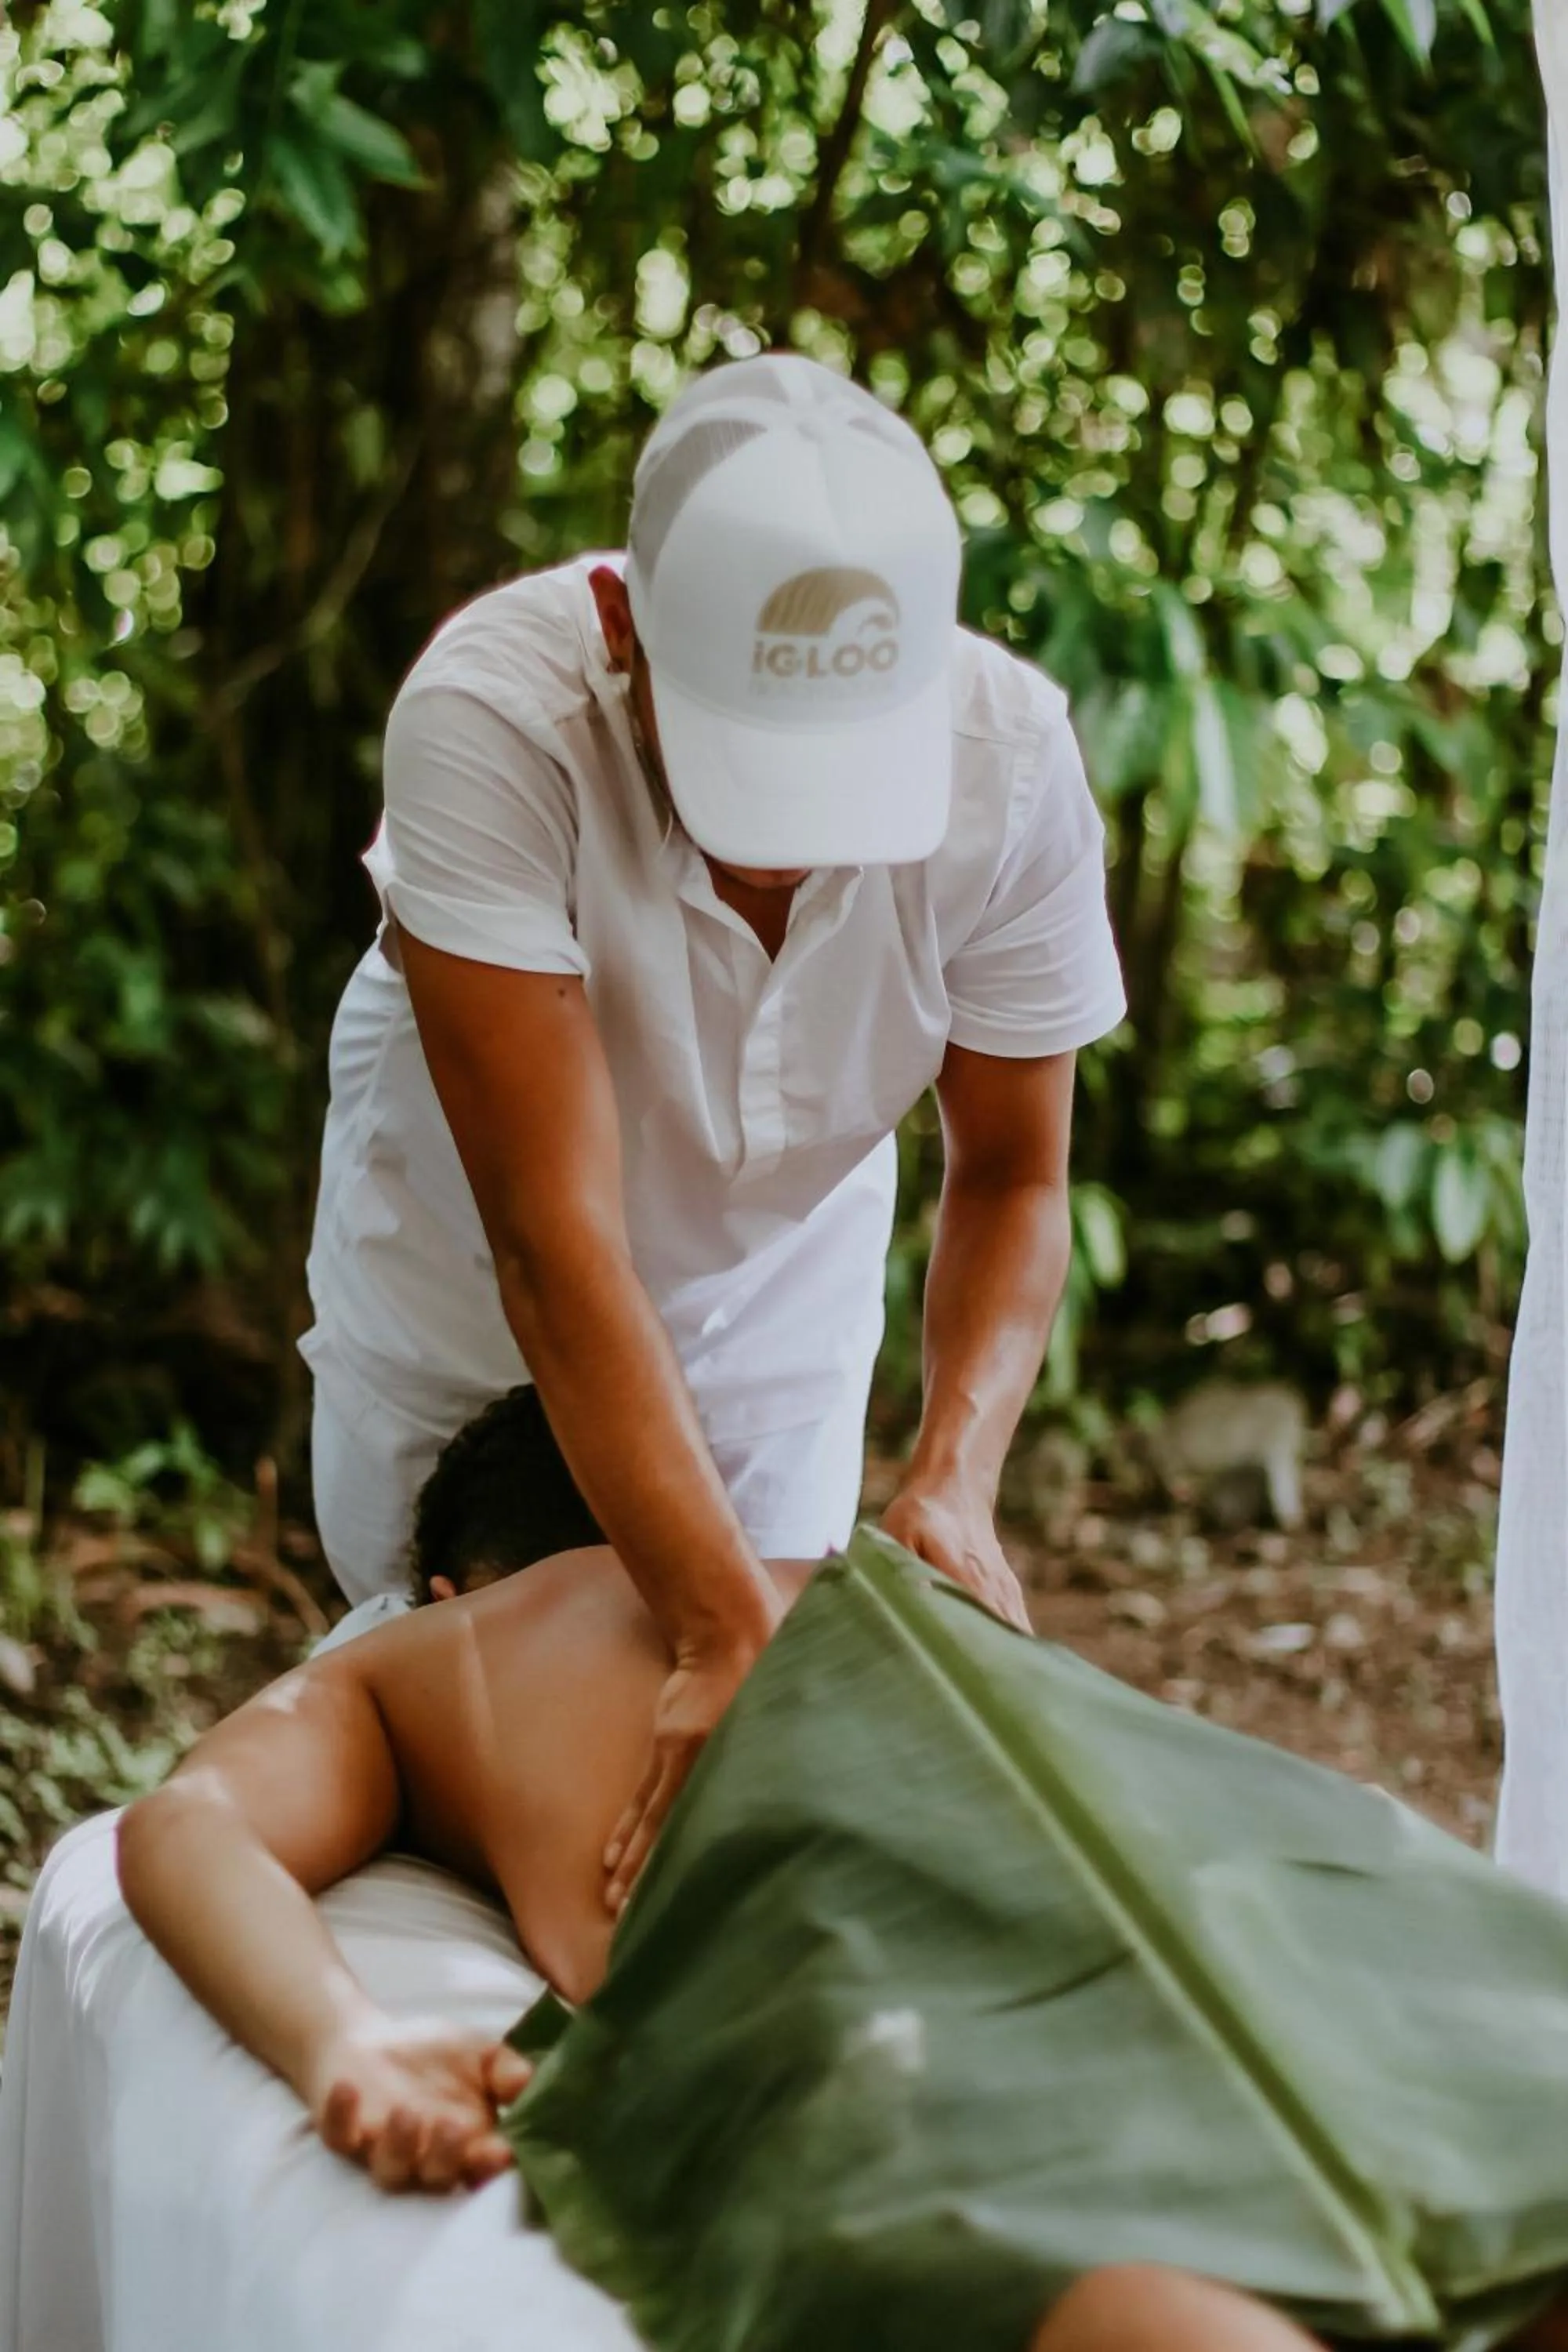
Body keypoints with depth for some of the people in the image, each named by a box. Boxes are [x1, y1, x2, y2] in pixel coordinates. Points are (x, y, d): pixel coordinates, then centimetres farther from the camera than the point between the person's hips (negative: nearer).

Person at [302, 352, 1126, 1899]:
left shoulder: (1010, 754, -30)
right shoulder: (490, 714, -40)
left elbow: (1010, 1171, -18)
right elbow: (553, 1232, -42)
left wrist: (953, 1473, -35)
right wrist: (722, 1626, -48)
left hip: (783, 1273, 2)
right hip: (470, 1292, -2)